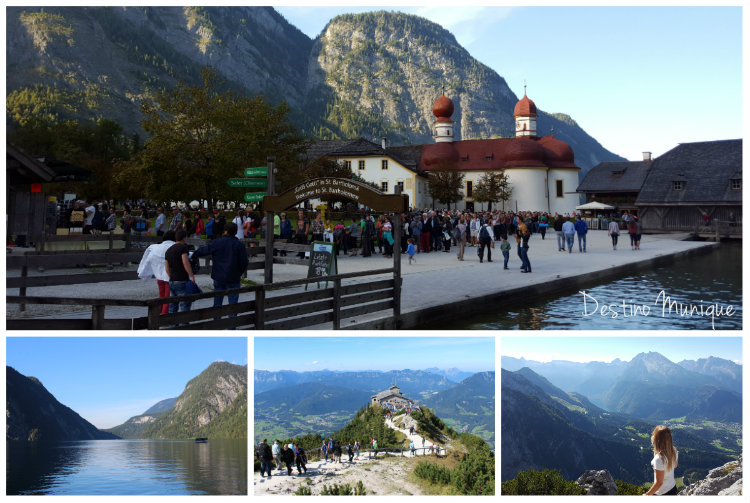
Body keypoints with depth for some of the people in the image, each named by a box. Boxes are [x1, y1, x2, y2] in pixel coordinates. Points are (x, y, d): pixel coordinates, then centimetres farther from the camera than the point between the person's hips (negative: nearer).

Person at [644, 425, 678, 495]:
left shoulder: (659, 459, -33)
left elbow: (659, 483, -25)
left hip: (663, 494, -8)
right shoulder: (673, 451, -10)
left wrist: (647, 495, -14)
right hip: (673, 488, 8)